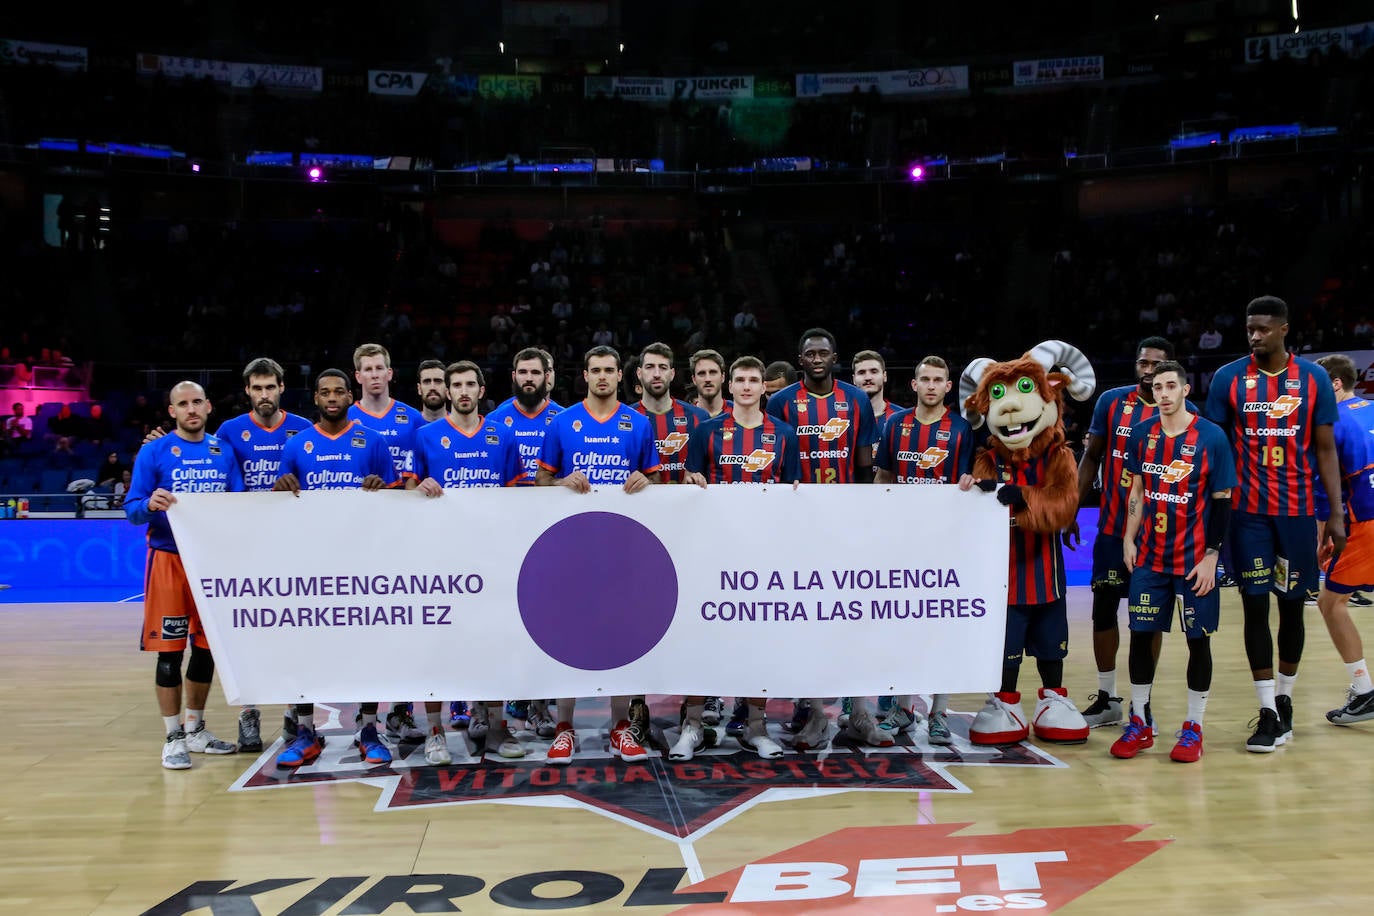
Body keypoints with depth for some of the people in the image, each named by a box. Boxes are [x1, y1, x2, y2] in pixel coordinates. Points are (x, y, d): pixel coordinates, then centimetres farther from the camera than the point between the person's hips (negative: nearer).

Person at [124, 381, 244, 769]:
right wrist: (151, 504, -26)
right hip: (170, 561, -3)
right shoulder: (154, 452, -1)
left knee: (207, 648, 10)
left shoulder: (223, 451, 9)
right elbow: (132, 509, -5)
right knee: (170, 651, 0)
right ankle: (173, 737, 11)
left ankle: (196, 730, 25)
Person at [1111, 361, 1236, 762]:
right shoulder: (1142, 434, 4)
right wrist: (1129, 540, 4)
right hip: (1150, 556, 3)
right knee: (1141, 635, 5)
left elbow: (1222, 501, -6)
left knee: (1198, 639, 4)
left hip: (1194, 559, -3)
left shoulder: (1211, 436, -7)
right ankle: (1139, 724, 16)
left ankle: (1193, 728, 16)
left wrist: (1211, 556, -11)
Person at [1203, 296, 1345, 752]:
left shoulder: (1314, 378, 1)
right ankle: (1268, 714, 4)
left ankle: (1285, 700, 28)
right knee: (1255, 606, -2)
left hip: (1297, 511, 1)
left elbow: (1325, 449, 4)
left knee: (1293, 606, 10)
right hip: (1247, 512, -1)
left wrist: (1337, 513, -1)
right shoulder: (1228, 378, -1)